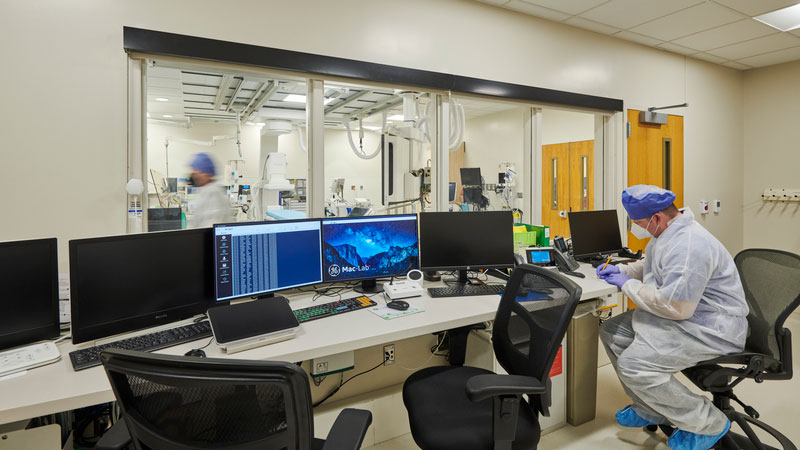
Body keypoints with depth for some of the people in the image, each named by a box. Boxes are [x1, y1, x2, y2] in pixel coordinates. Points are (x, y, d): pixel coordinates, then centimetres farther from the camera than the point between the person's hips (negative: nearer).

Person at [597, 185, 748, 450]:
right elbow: (648, 266, 27)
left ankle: (709, 424, 1)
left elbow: (675, 307, -30)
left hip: (711, 330, -11)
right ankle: (650, 411, 18)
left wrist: (628, 285, -17)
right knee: (611, 331, 7)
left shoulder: (688, 246, -28)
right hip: (680, 317, 11)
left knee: (634, 364, -23)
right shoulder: (666, 234, 7)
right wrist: (621, 270, 8)